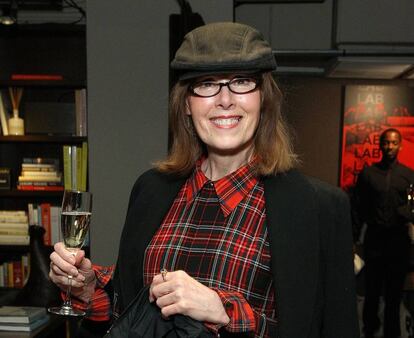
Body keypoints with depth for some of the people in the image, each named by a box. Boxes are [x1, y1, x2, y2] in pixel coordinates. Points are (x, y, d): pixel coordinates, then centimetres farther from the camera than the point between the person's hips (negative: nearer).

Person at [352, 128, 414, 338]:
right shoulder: (367, 173, 2)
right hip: (374, 239, 0)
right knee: (372, 290, 10)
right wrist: (353, 238, -2)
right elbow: (357, 209, 1)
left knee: (394, 292, 10)